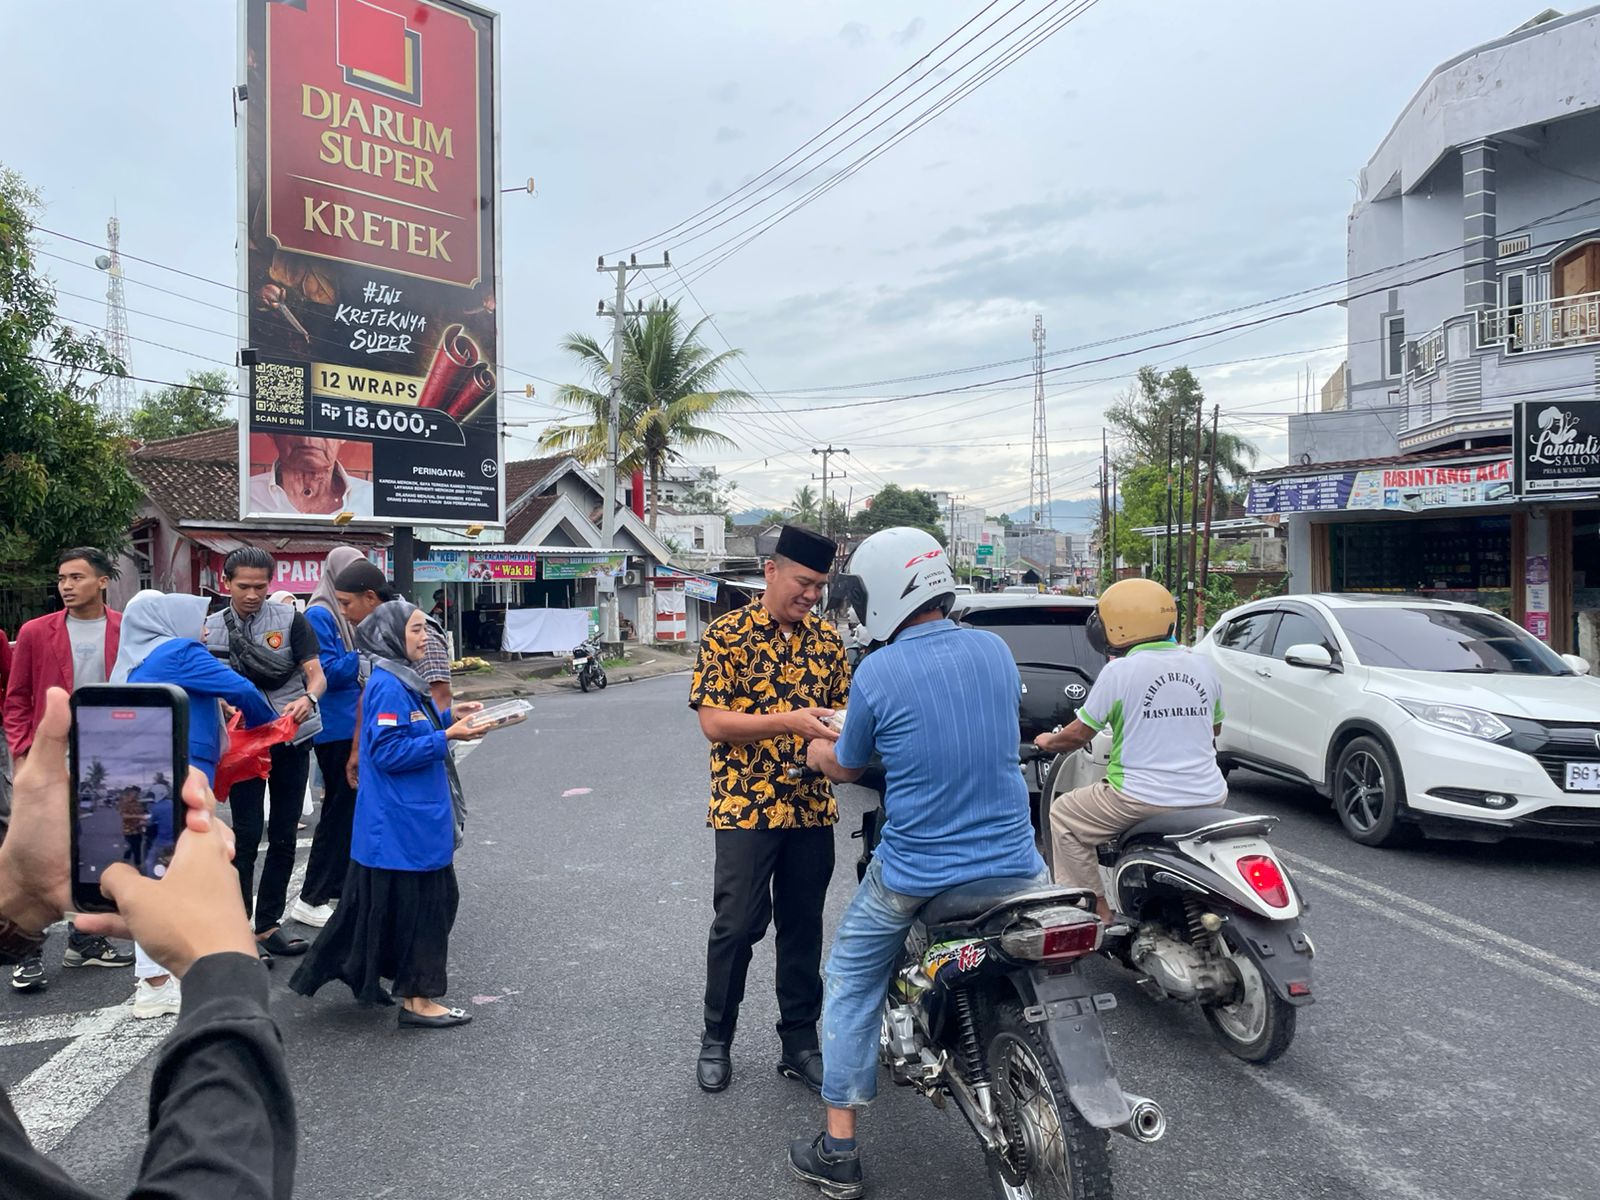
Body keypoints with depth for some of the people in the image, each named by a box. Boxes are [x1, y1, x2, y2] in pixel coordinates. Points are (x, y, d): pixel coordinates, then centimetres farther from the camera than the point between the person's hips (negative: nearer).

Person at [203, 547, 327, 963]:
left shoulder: (290, 620, -1)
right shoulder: (211, 628, 2)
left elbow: (316, 673, -6)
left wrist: (308, 699, -28)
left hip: (291, 740, 1)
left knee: (283, 836, 9)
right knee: (247, 835, -3)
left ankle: (268, 925, 21)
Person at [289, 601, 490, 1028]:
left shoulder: (403, 680, 11)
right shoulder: (387, 686, -19)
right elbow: (388, 752, -23)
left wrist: (448, 718, 6)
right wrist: (446, 737, -22)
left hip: (415, 818, 10)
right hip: (400, 822, -10)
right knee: (415, 905, -1)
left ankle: (362, 976, 32)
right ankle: (418, 1000, 10)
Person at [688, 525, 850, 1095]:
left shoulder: (826, 640, 7)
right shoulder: (727, 634, -6)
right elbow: (713, 722, -12)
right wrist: (789, 722, -23)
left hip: (813, 808, 4)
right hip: (744, 808, -4)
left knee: (804, 929, 12)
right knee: (737, 926, 2)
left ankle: (800, 1042, 27)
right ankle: (717, 1038, 23)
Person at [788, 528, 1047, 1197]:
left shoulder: (876, 674, -14)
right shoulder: (996, 651, -2)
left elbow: (847, 769, 1)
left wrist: (817, 752, 24)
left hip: (911, 877, -3)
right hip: (1014, 864, 4)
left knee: (851, 985, 17)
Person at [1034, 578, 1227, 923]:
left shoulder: (1120, 671, -10)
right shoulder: (1202, 666, 7)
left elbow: (1079, 734, -3)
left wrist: (1049, 742, 17)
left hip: (1144, 800, -6)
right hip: (1209, 798, 6)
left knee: (1063, 816, 12)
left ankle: (1097, 909, 8)